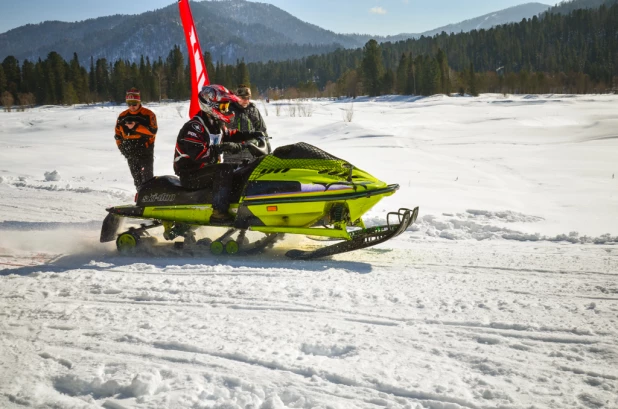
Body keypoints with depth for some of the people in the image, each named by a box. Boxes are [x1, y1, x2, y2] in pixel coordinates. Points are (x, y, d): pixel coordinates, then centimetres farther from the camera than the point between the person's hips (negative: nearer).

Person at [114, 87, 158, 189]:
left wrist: (136, 127, -23)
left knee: (147, 177, -9)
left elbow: (153, 131, -16)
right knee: (136, 177, 9)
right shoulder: (122, 116, 10)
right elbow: (117, 134, 16)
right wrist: (121, 147, 5)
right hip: (130, 153, 5)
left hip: (145, 151, -5)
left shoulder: (148, 114, -5)